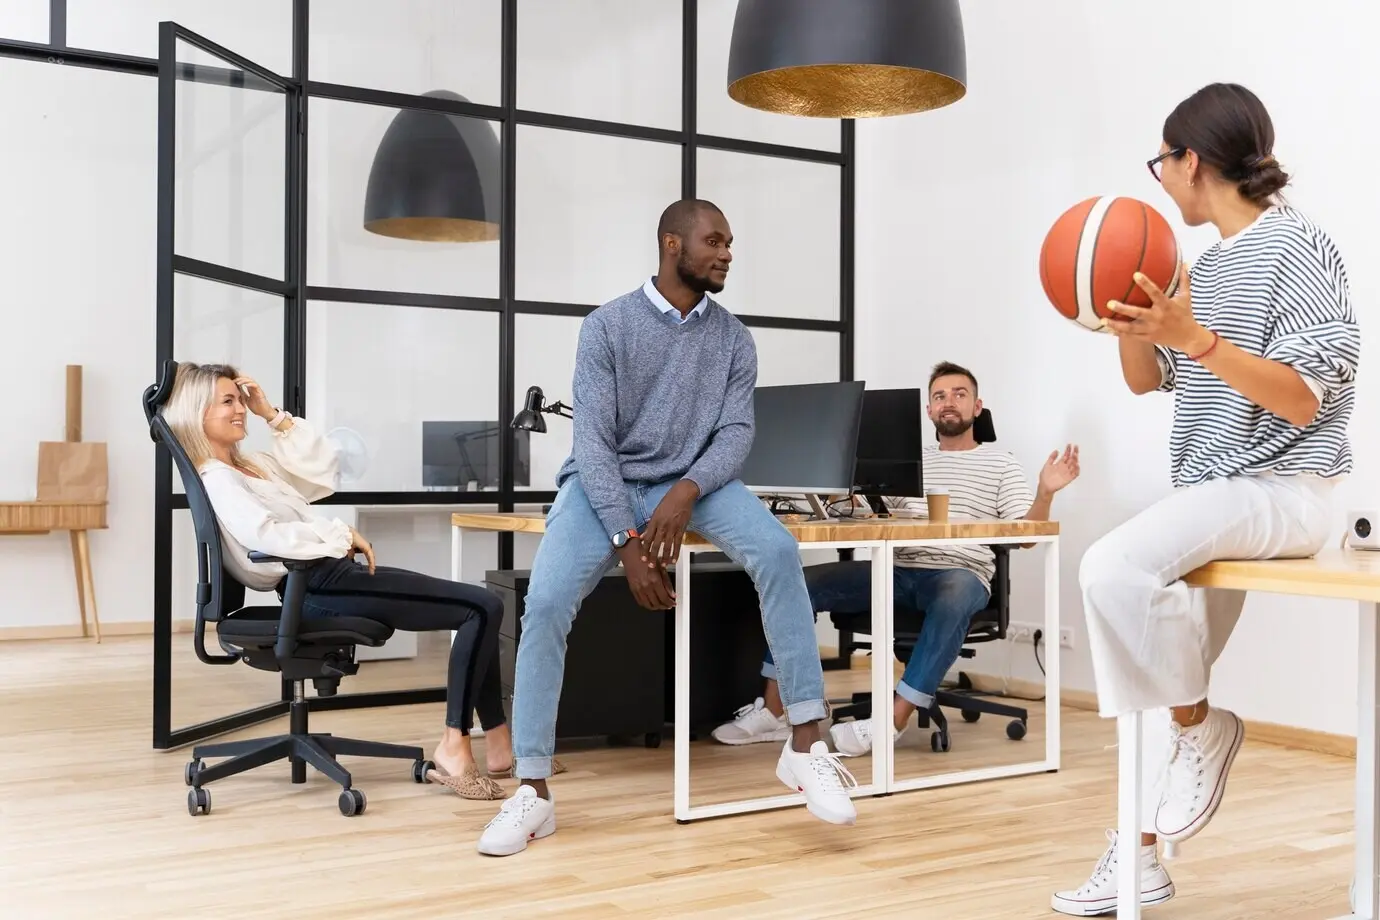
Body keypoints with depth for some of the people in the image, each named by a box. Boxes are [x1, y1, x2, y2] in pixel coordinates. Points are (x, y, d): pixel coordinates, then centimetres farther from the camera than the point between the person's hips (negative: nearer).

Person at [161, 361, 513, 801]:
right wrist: (343, 534, -16)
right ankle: (454, 748, -14)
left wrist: (273, 415, 14)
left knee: (478, 608, 9)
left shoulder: (250, 464, 20)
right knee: (484, 607, -14)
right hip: (320, 586, -10)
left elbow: (323, 472, 18)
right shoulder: (215, 481, -10)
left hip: (333, 573, 10)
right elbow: (269, 536, -25)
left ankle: (497, 744, 8)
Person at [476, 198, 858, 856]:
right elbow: (593, 439, -12)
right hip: (605, 483, -2)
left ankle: (805, 744, -20)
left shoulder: (733, 338, 4)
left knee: (779, 552, -27)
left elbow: (737, 431, -4)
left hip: (692, 482, 2)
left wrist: (688, 490, -26)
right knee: (546, 603, -25)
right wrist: (628, 542, -22)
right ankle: (533, 792, -10)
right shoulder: (607, 325, -6)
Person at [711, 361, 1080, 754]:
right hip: (897, 571, 4)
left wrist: (1045, 491, -18)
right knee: (799, 583, -15)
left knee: (954, 597, -42)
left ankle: (892, 722, -38)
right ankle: (771, 713, -12)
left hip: (962, 575, -4)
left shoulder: (1001, 464, 11)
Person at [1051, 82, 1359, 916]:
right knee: (1160, 677, 11)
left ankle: (1203, 727, -10)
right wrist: (1126, 315, -3)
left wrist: (1193, 336, -29)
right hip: (1214, 498, 9)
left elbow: (1303, 399, -19)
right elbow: (1145, 379, 17)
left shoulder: (1296, 247, -11)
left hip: (1281, 494, -9)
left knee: (1115, 568, -32)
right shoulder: (1211, 261, 14)